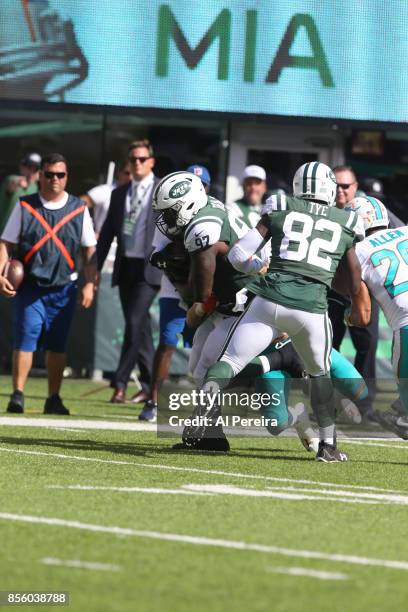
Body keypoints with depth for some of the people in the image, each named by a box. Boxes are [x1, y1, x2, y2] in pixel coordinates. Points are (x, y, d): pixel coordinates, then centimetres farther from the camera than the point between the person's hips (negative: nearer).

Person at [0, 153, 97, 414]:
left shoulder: (79, 209, 4)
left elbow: (89, 250, 8)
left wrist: (90, 284, 1)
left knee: (57, 345, 6)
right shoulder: (25, 207, 2)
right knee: (25, 338, -10)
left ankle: (54, 398, 14)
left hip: (64, 288, 1)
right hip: (30, 286, -1)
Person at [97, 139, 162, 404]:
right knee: (139, 327, 8)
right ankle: (150, 386, 15)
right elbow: (107, 233, 17)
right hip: (125, 267, 5)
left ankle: (120, 383, -14)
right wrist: (95, 268, 11)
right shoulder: (119, 194, 16)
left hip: (150, 269, -5)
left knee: (135, 322, -14)